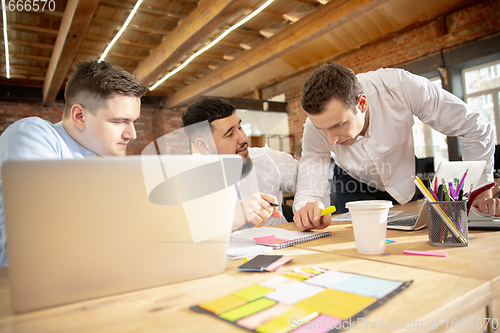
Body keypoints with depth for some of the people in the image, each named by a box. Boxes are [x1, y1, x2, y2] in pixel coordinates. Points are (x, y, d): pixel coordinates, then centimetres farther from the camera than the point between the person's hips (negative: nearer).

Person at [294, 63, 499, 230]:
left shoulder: (401, 87, -37)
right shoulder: (317, 124, -33)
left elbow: (474, 128, -24)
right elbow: (309, 191, -34)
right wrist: (307, 207, -58)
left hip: (404, 181, 1)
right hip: (356, 186, 0)